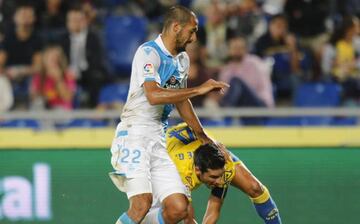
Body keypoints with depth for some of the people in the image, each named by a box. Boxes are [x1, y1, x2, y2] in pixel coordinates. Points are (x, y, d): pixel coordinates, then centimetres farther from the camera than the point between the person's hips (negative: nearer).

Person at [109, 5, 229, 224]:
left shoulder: (182, 60, 16)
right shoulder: (149, 52, -11)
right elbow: (154, 95, -26)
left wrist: (203, 137, 38)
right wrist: (199, 89, -22)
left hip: (159, 139, 8)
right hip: (134, 134, -8)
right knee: (142, 204, -24)